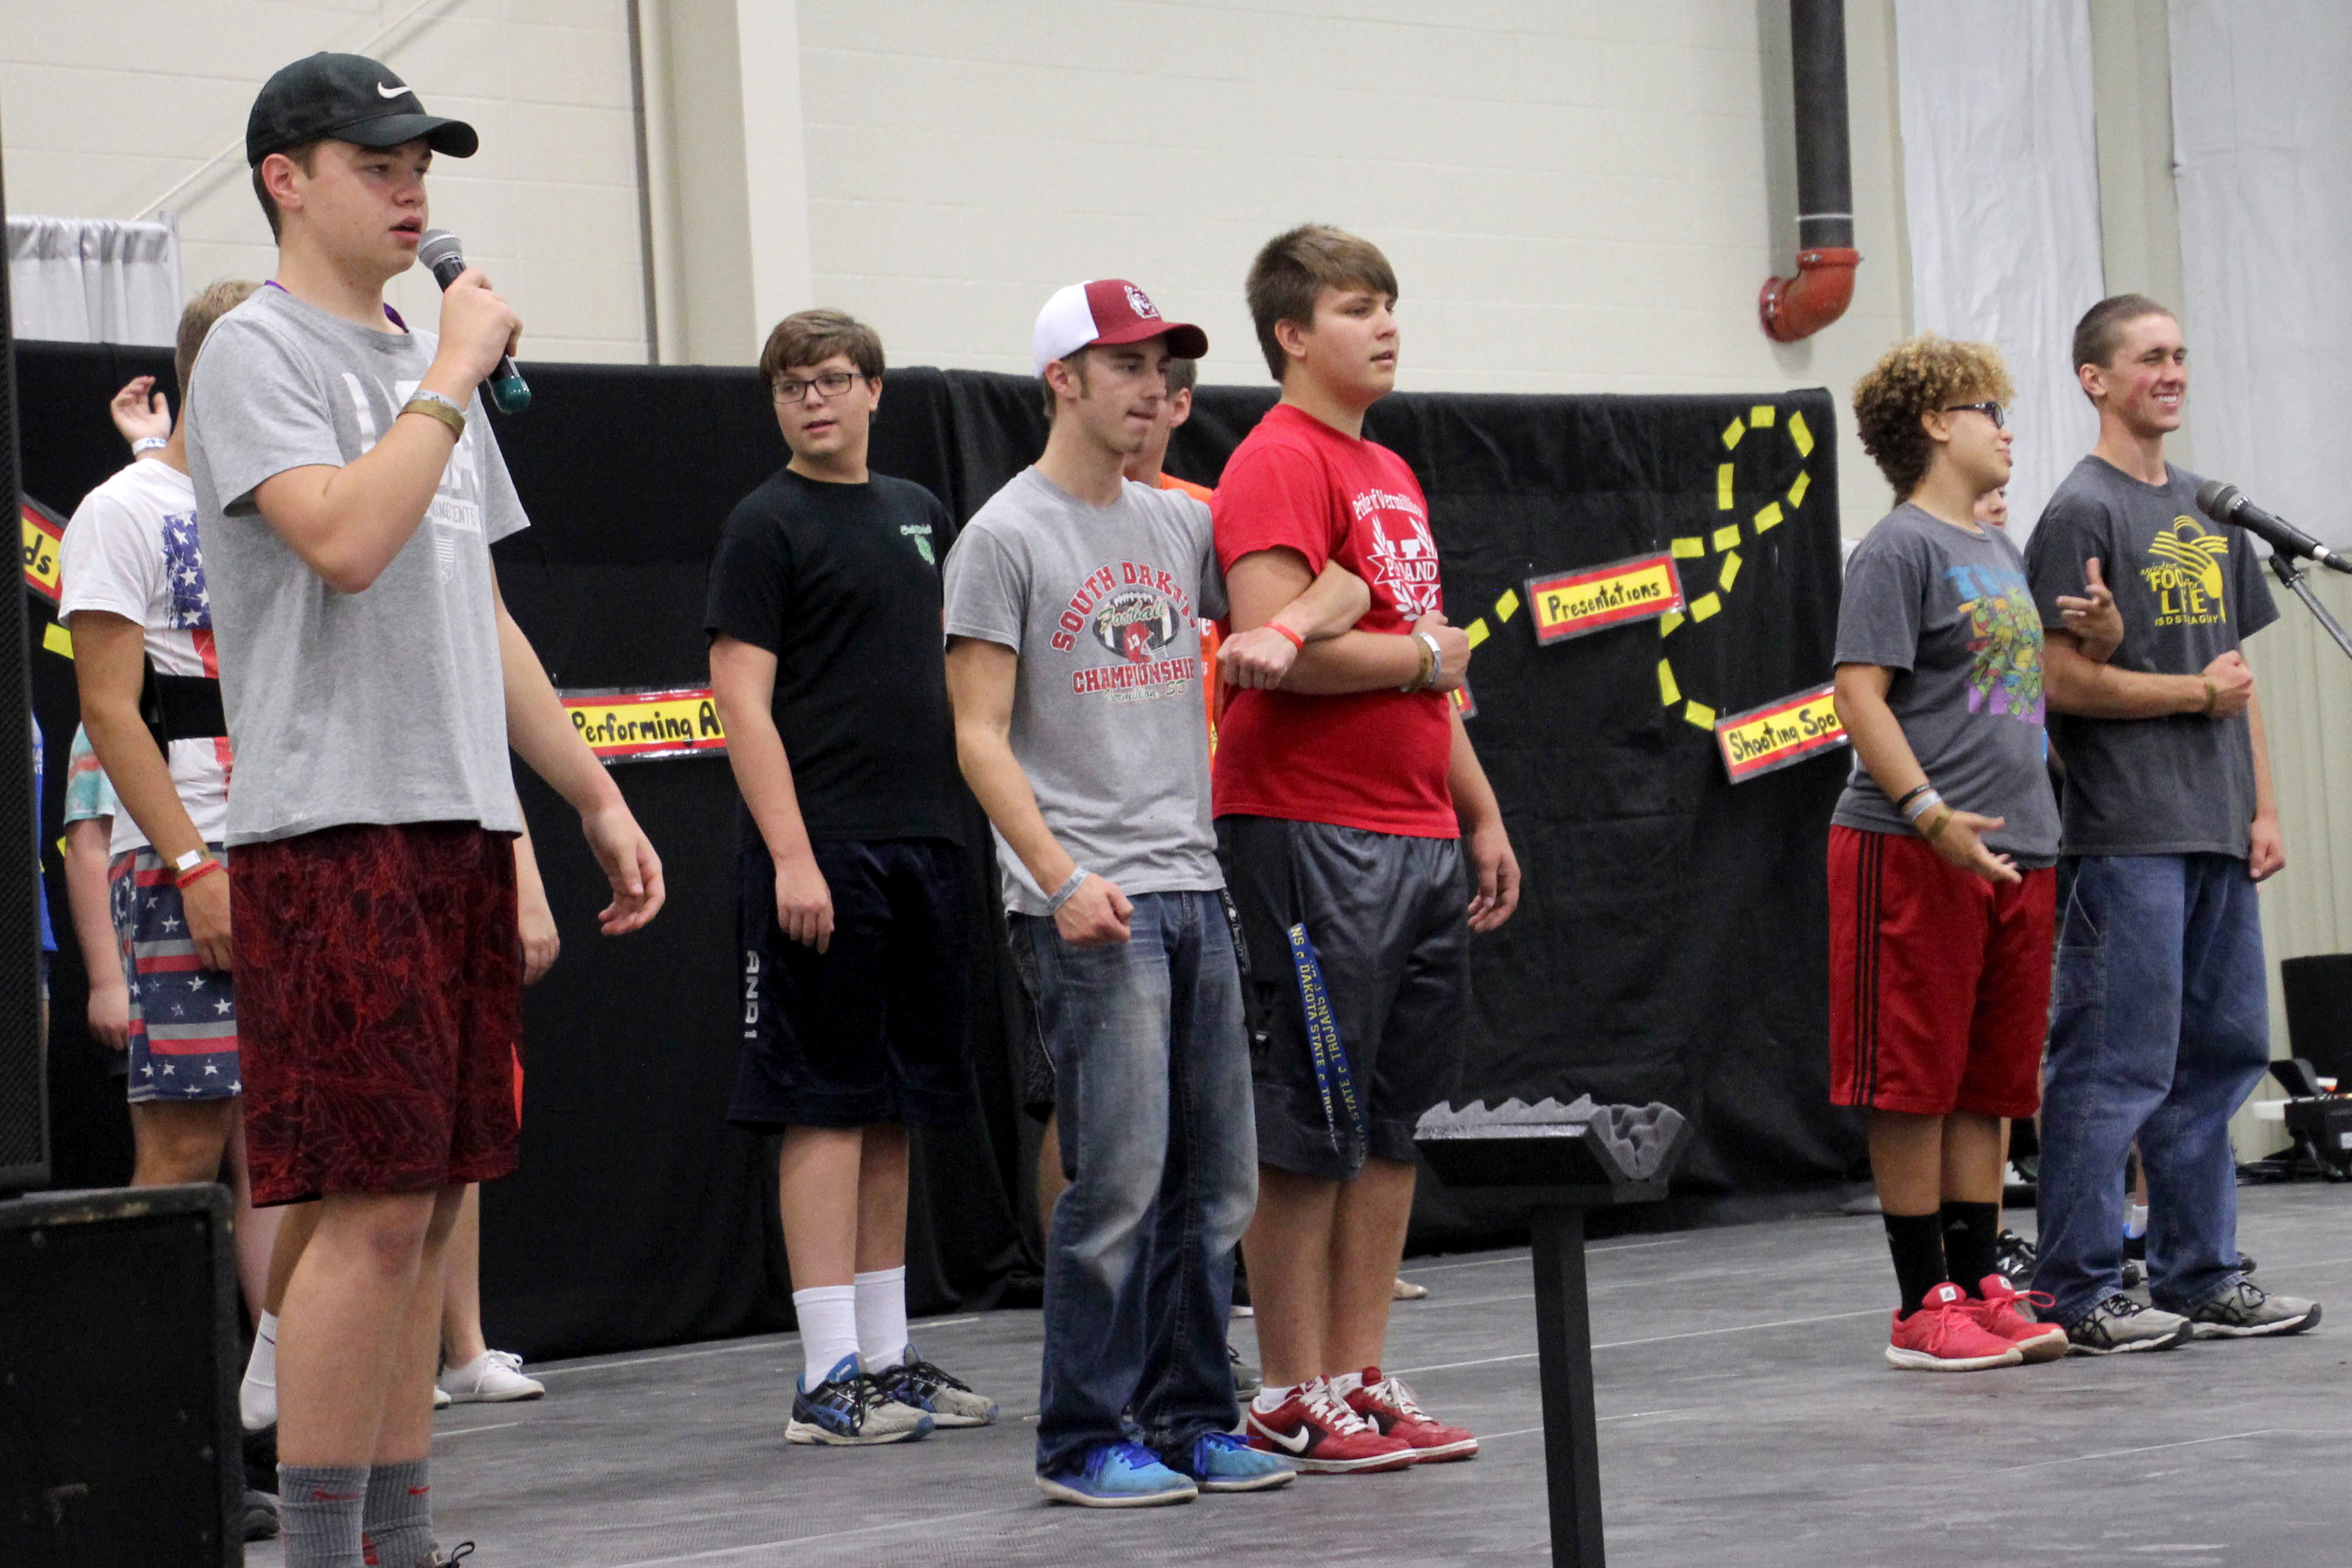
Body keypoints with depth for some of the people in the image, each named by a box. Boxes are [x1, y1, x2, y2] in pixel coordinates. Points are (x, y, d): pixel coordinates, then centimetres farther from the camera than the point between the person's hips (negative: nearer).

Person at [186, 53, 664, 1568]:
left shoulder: (424, 364, 21)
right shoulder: (260, 352, -5)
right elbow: (341, 538, -22)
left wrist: (598, 796, 20)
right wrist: (453, 381, -11)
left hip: (462, 829, 8)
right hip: (335, 831, -8)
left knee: (432, 1203, 8)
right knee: (373, 1209, -11)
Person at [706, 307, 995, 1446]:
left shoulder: (919, 514, 16)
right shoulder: (768, 525, -5)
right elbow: (742, 699, -11)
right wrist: (789, 854, -19)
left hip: (923, 843, 7)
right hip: (823, 855, -7)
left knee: (896, 1109, 10)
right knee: (828, 1106, -7)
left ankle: (887, 1355, 17)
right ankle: (828, 1378, -5)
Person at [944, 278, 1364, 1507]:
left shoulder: (1178, 524, 15)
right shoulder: (1005, 538, -3)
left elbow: (1335, 588, 21)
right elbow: (980, 738, -7)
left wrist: (1286, 626, -4)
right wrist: (1061, 877, -19)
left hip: (1193, 889, 7)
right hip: (1088, 907, -7)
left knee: (1213, 1181, 8)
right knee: (1119, 1177, -9)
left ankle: (1192, 1419, 17)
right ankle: (1084, 1440, 0)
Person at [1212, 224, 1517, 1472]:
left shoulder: (1392, 475, 20)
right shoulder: (1279, 465, -10)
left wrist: (1481, 813, 21)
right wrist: (1427, 652, -10)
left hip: (1419, 837, 9)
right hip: (1310, 836, -9)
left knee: (1393, 1122, 10)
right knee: (1309, 1132, -4)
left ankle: (1361, 1382, 16)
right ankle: (1296, 1403, 2)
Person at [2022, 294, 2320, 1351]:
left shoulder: (2207, 510, 18)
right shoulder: (2083, 512, -6)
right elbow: (2064, 679, -13)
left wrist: (2262, 807, 13)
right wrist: (2195, 692, -8)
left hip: (2214, 832, 8)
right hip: (2126, 837, -8)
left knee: (2222, 1054, 10)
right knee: (2116, 1067, -7)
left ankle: (2202, 1278, 17)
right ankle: (2079, 1295, -2)